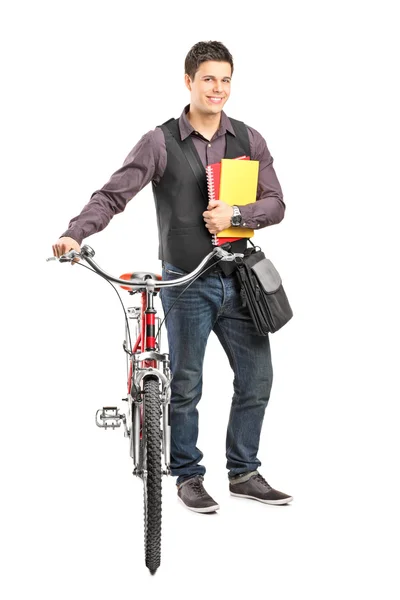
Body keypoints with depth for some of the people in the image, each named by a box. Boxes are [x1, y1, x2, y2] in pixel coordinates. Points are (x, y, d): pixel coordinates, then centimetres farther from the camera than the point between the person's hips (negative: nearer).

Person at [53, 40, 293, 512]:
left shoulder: (249, 140, 5)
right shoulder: (160, 142, -6)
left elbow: (275, 204, 3)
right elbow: (113, 194, -12)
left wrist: (234, 215, -16)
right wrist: (75, 234, -28)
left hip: (238, 279, 4)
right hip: (187, 284, -3)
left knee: (256, 379, 7)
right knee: (185, 386, 6)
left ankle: (243, 472, 23)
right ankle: (188, 477, 22)